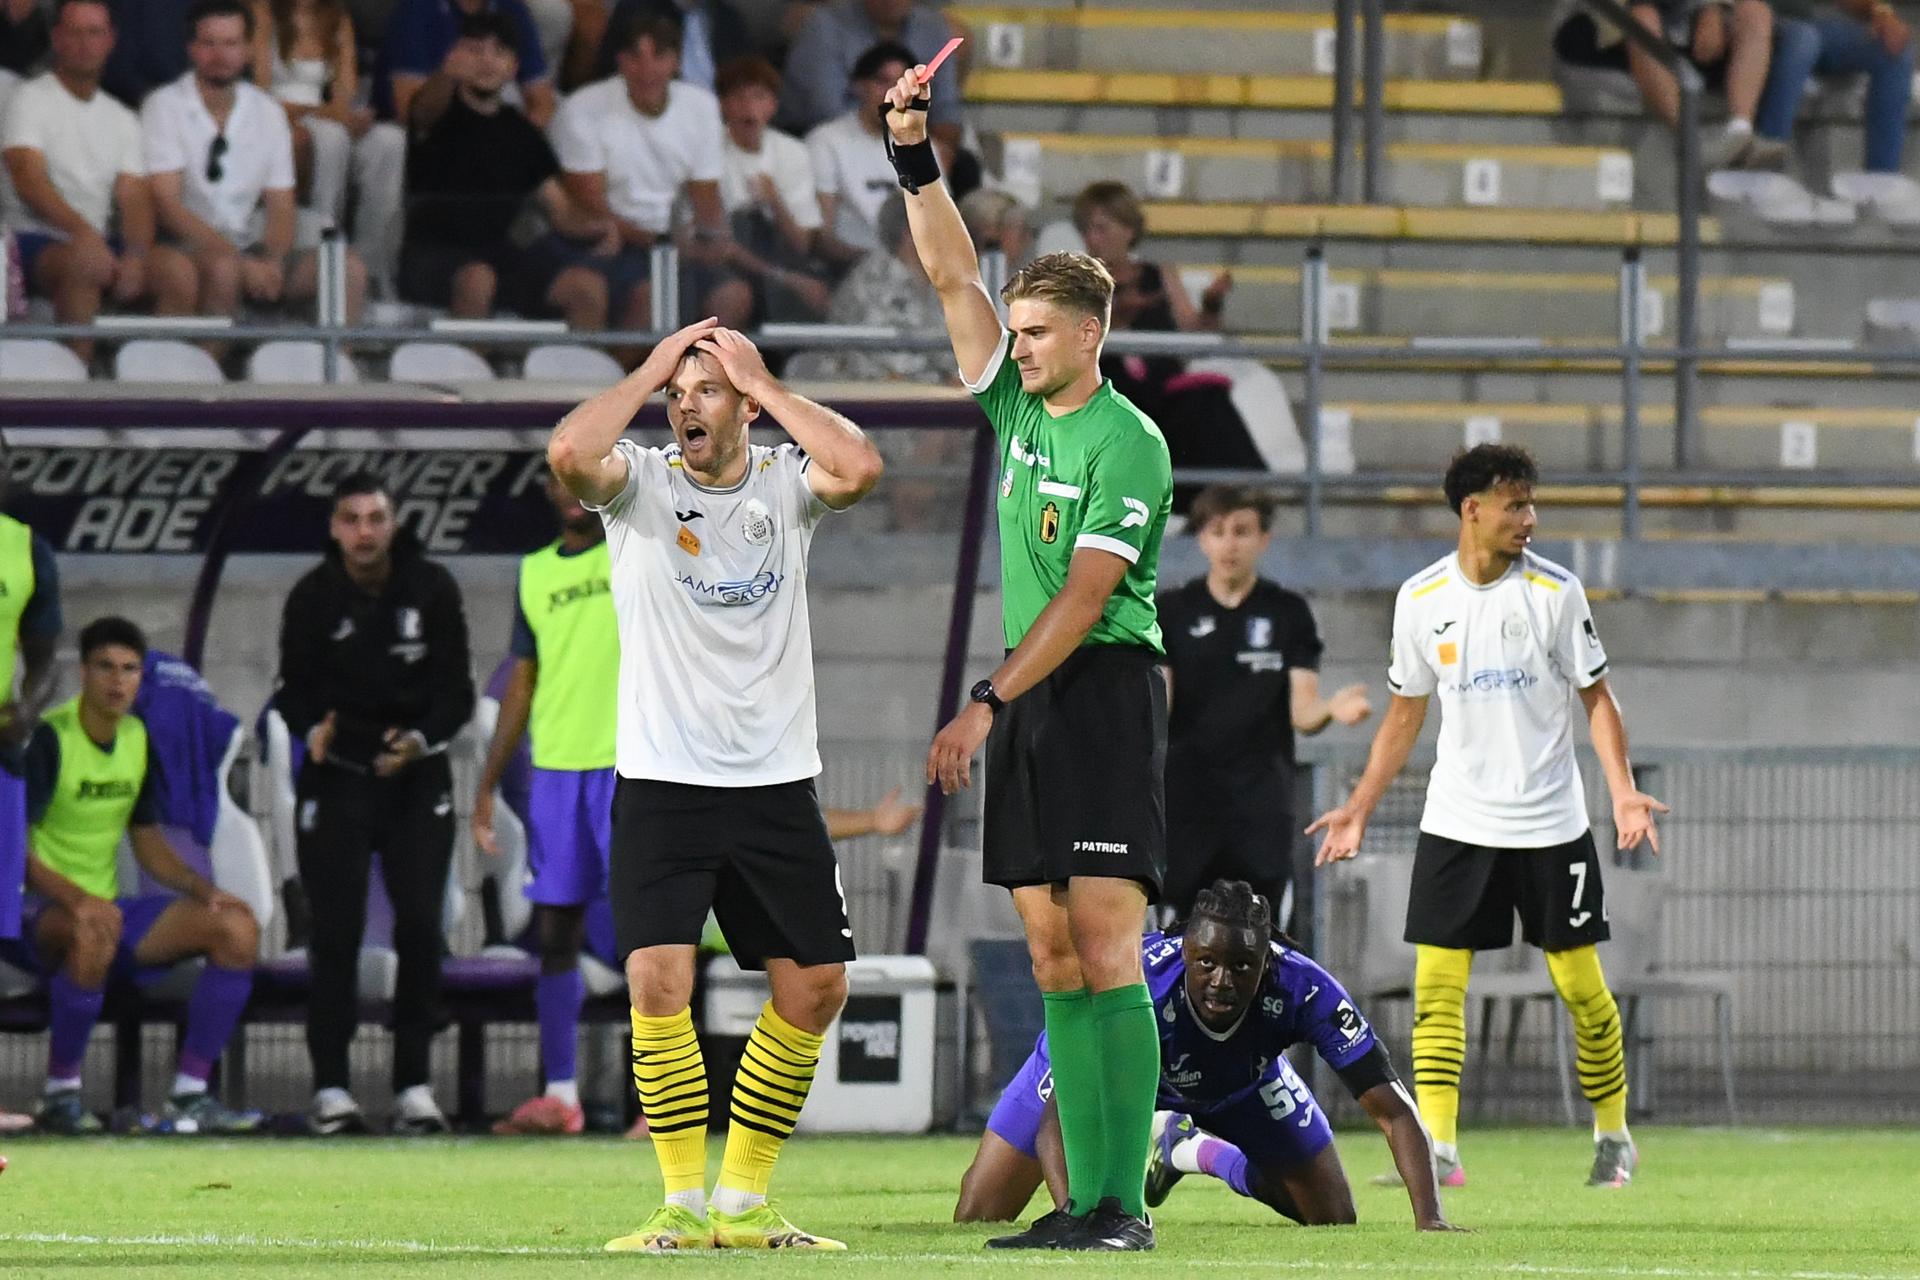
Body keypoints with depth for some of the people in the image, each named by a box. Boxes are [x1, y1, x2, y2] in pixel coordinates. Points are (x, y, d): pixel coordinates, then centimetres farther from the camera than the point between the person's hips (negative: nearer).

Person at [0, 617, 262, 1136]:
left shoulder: (137, 740, 10)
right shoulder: (49, 739, -14)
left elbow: (148, 841, 19)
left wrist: (203, 889, 1)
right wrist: (76, 900, -34)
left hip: (106, 904, 8)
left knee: (237, 928, -8)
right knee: (92, 937, -42)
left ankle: (189, 1095, -8)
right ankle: (60, 1094, -25)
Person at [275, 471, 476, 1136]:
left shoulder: (433, 590, -4)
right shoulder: (312, 597, -5)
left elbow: (457, 690, -4)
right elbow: (294, 688, -1)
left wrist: (421, 738, -22)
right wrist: (312, 729, -23)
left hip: (415, 775, 1)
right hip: (336, 775, -1)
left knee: (420, 929, -4)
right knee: (336, 932, -5)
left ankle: (414, 1085, 3)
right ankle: (330, 1087, -1)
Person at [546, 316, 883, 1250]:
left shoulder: (785, 483, 3)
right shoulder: (641, 483, -1)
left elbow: (860, 467, -19)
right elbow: (568, 454, -23)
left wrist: (761, 380, -10)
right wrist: (649, 371, -10)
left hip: (776, 784, 3)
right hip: (662, 783, -3)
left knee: (815, 985, 3)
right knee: (658, 979, -15)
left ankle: (744, 1200, 16)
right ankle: (684, 1205, -6)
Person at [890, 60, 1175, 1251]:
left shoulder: (1128, 445, -11)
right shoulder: (1018, 407, 11)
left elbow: (1085, 594, -16)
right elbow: (955, 275, 11)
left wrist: (986, 704, -19)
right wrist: (916, 158, 0)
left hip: (1107, 693, -8)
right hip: (1030, 702, 8)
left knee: (1104, 945, -12)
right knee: (1053, 958, 4)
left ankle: (1125, 1203, -14)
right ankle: (1085, 1199, 4)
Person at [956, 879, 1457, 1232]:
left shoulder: (1303, 991, -39)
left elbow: (1393, 1111, -37)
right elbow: (1056, 1121, -52)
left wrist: (1429, 1218, -51)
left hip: (1241, 1086, 2)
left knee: (1334, 1219, 5)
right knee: (977, 1218, -6)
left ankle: (1204, 1153, 29)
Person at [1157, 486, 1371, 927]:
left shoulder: (1288, 613, 6)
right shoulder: (1172, 611, 7)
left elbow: (1300, 712, 0)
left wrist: (1331, 709, -23)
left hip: (1262, 794, 0)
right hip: (1187, 792, 0)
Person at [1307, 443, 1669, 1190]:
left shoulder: (1555, 591, -4)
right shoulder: (1422, 599, 1)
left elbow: (1595, 698, 1)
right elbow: (1405, 714, 12)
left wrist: (1623, 791, -12)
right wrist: (1359, 809, 8)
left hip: (1549, 821, -2)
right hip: (1456, 819, 2)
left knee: (1580, 984, 2)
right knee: (1436, 981, -8)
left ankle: (1613, 1137, 19)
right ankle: (1437, 1150, -9)